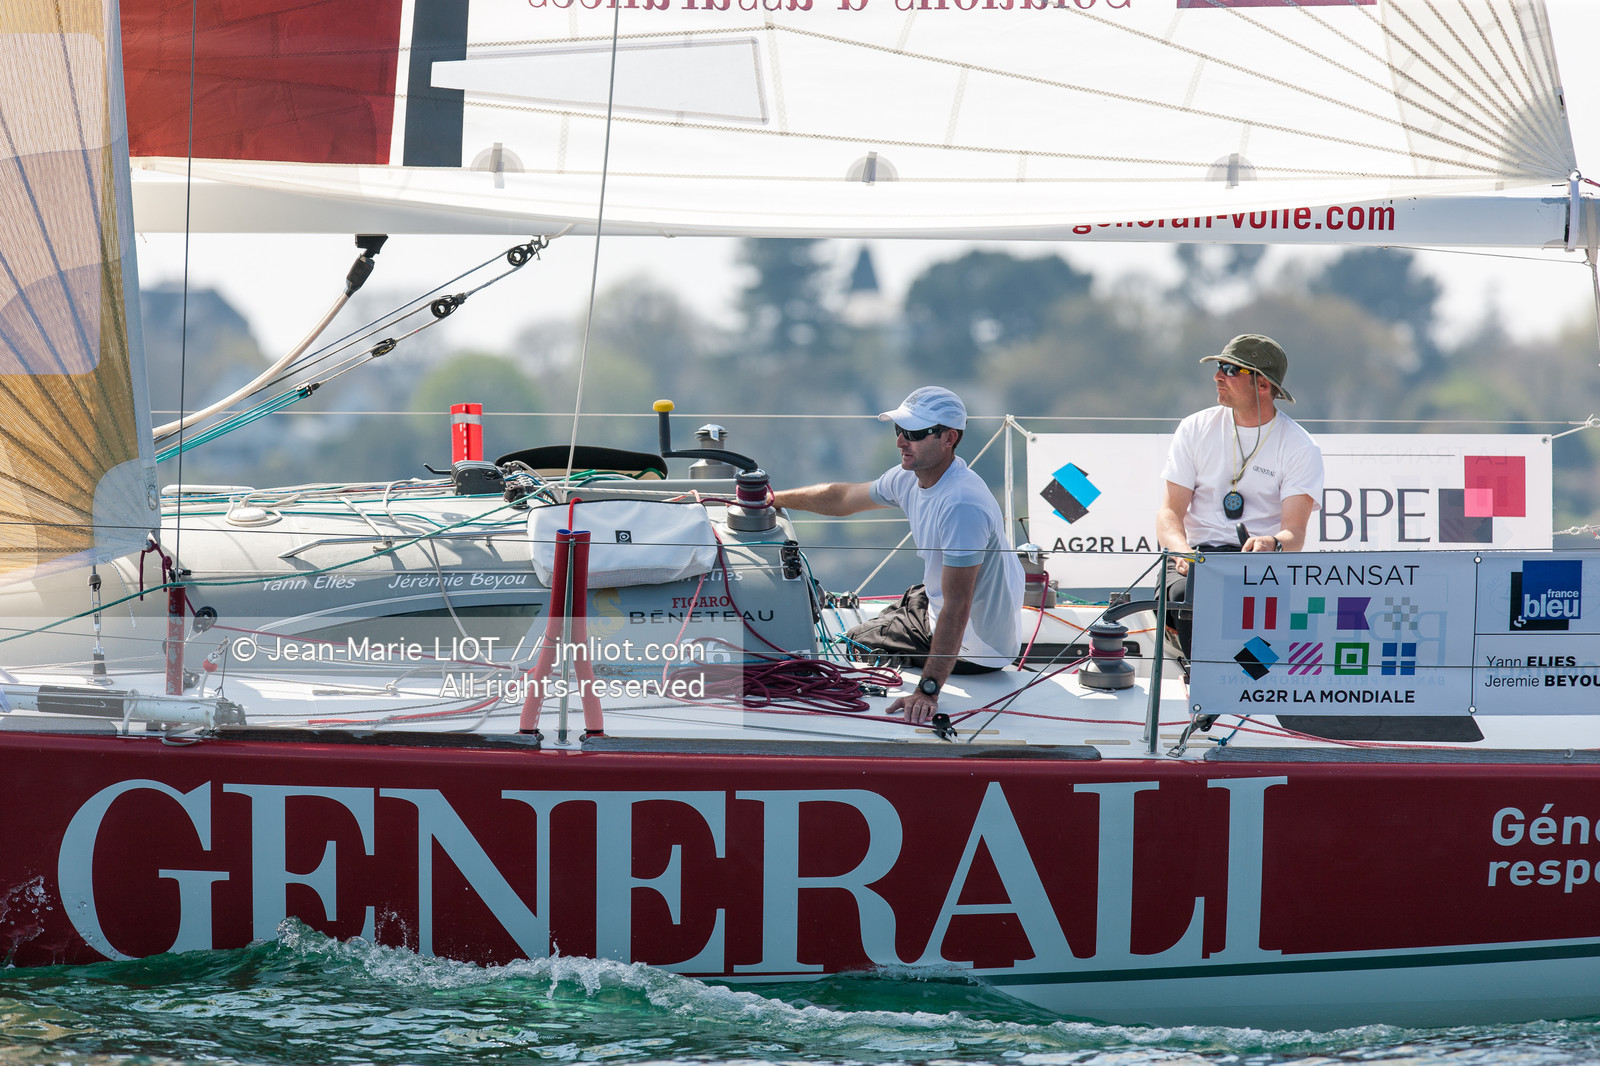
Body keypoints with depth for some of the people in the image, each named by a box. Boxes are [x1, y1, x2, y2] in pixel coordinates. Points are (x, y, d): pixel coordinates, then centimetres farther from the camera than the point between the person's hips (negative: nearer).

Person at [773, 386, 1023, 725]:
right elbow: (843, 498, 16)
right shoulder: (909, 478, -6)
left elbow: (957, 608, -36)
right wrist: (773, 499, 25)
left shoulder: (961, 505, -35)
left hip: (976, 649, -9)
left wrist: (927, 690, -38)